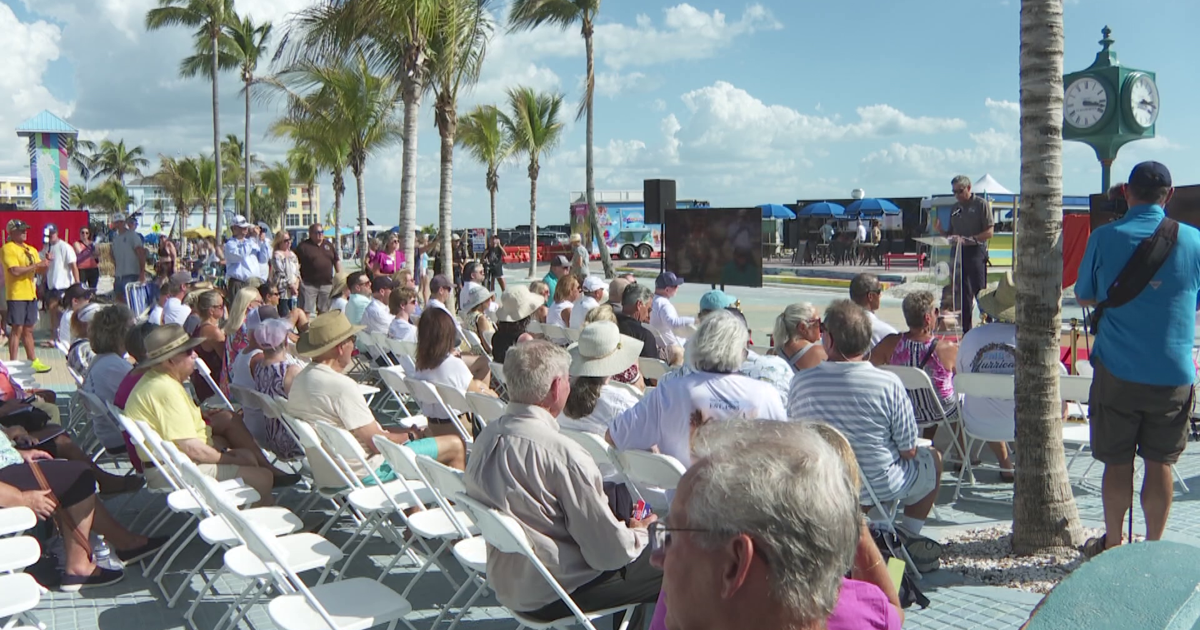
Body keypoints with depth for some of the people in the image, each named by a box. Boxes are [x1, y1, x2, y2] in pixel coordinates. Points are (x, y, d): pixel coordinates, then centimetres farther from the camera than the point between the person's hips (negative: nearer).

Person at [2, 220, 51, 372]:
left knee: (28, 330, 13)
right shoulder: (8, 249, -8)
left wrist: (45, 265, -5)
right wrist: (35, 265, -17)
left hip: (30, 294, 7)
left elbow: (40, 271, 16)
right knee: (17, 329, -5)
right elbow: (15, 271, -20)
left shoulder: (31, 249, 16)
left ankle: (33, 361, 18)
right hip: (16, 295, -7)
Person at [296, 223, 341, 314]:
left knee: (324, 311, 12)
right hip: (309, 285, -5)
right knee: (306, 312, -6)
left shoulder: (329, 245, 13)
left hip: (327, 284, 5)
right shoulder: (303, 246, -2)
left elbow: (337, 261, 17)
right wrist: (298, 278, -14)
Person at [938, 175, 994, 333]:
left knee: (981, 293, -8)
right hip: (958, 253, 6)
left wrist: (968, 239, -20)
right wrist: (941, 231, -3)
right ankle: (966, 332, 12)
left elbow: (989, 233, -9)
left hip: (976, 252, -5)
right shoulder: (954, 208, 16)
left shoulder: (981, 204, -1)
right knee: (963, 295, 7)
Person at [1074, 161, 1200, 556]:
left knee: (1117, 462, 9)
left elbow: (1084, 298, 5)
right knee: (1160, 463, 11)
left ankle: (1112, 545, 21)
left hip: (1117, 371, -1)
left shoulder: (1104, 238, -7)